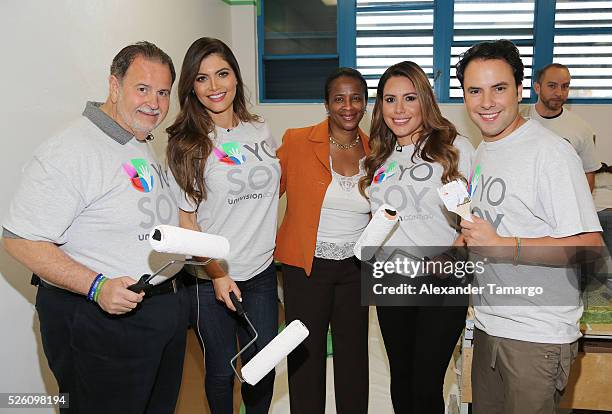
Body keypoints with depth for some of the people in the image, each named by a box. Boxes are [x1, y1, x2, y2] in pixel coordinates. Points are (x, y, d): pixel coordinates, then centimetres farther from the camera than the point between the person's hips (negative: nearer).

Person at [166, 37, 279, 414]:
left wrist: (276, 246, 11)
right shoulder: (185, 142, -8)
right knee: (222, 369, 11)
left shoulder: (260, 131, 4)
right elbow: (184, 218, -8)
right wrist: (217, 273, -13)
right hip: (211, 279, -3)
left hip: (262, 271, 4)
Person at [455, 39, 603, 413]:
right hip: (488, 327, 8)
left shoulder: (550, 151, -15)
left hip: (538, 337, -8)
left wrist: (502, 247, -25)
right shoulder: (482, 153, 11)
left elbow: (589, 245, -20)